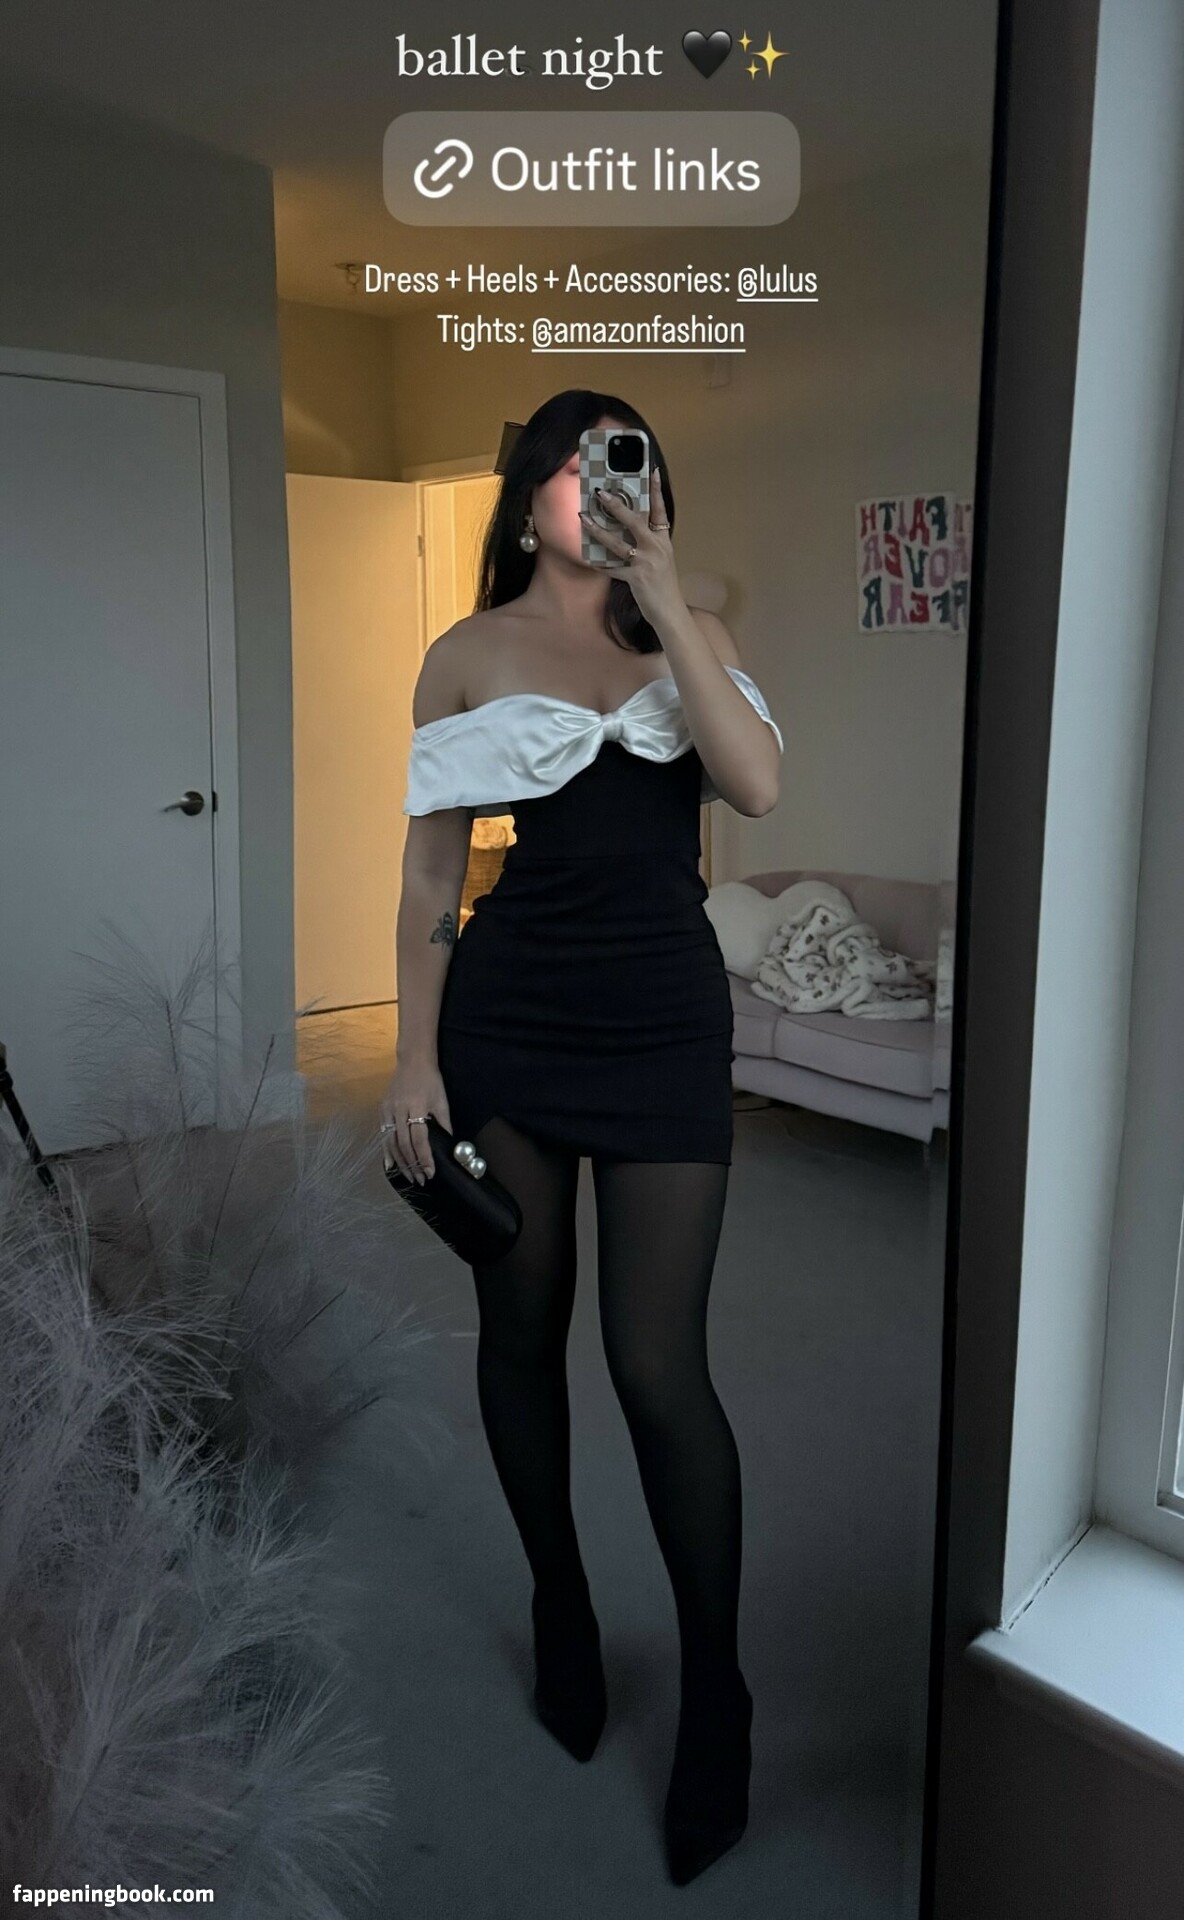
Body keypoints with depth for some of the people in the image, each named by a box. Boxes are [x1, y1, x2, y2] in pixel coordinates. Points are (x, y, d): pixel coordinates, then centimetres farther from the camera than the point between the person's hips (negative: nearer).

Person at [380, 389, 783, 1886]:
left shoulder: (687, 634, 7)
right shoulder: (468, 655, 4)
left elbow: (756, 786, -11)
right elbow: (431, 866, 3)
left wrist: (663, 599, -13)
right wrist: (414, 1055, -2)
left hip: (664, 1018, -1)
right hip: (508, 1016, 1)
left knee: (657, 1362, -3)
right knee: (521, 1324, 11)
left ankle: (715, 1693, 19)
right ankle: (560, 1609, 37)